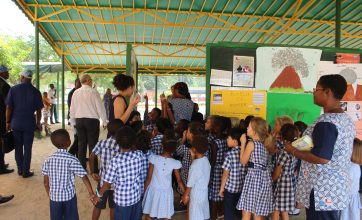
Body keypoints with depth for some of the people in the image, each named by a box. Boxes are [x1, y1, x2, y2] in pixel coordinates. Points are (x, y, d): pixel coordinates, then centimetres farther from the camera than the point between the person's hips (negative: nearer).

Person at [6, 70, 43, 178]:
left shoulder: (13, 89, -3)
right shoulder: (35, 92, -4)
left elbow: (8, 107, -4)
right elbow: (38, 110, -1)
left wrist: (8, 122, 5)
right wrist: (38, 123, 11)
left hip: (16, 123, 1)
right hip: (29, 123, -1)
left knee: (18, 147, 15)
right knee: (27, 148, 5)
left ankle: (20, 169, 22)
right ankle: (26, 171, 9)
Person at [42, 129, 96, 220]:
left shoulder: (48, 159, -5)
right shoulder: (72, 160, -17)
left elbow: (46, 182, 1)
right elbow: (84, 178, -19)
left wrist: (49, 195, 17)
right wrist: (91, 193, -12)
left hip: (54, 196, 3)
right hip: (69, 196, -3)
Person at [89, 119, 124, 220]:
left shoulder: (101, 143, -7)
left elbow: (91, 157, -6)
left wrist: (92, 173, 4)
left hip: (102, 180, 2)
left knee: (98, 205, 20)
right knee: (113, 206, 18)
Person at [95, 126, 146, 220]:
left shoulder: (115, 160, -24)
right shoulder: (140, 155, -14)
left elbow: (107, 183, -14)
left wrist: (99, 195, 3)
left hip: (122, 200, -3)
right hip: (137, 197, 3)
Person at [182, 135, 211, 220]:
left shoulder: (195, 165, -27)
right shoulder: (206, 160, -4)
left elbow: (190, 183, -19)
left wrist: (186, 195, -3)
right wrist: (194, 157, 1)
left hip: (196, 195, -8)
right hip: (204, 193, 8)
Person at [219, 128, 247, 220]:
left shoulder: (230, 154, -17)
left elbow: (226, 173, -14)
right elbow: (246, 171, 6)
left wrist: (221, 188, -4)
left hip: (230, 188, -6)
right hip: (242, 187, 6)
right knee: (239, 211, 19)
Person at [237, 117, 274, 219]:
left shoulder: (251, 143, -12)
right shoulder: (265, 143, 8)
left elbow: (243, 161, -5)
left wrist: (243, 143, -1)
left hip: (253, 176, -8)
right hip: (264, 177, 8)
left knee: (247, 212, 0)